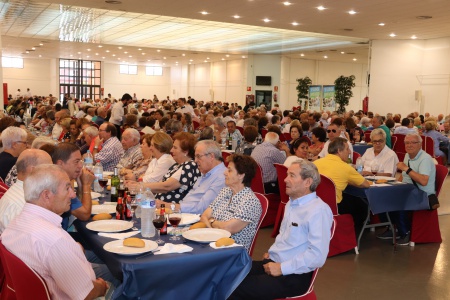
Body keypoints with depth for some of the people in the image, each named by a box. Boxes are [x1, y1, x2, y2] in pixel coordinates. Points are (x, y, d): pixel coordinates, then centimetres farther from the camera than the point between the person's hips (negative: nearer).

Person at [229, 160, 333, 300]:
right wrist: (271, 252, 10)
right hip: (272, 263, 8)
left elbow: (317, 256, -23)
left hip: (293, 275, -8)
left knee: (236, 288, -20)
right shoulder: (292, 202, 13)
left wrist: (282, 268, -18)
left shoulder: (318, 210, -17)